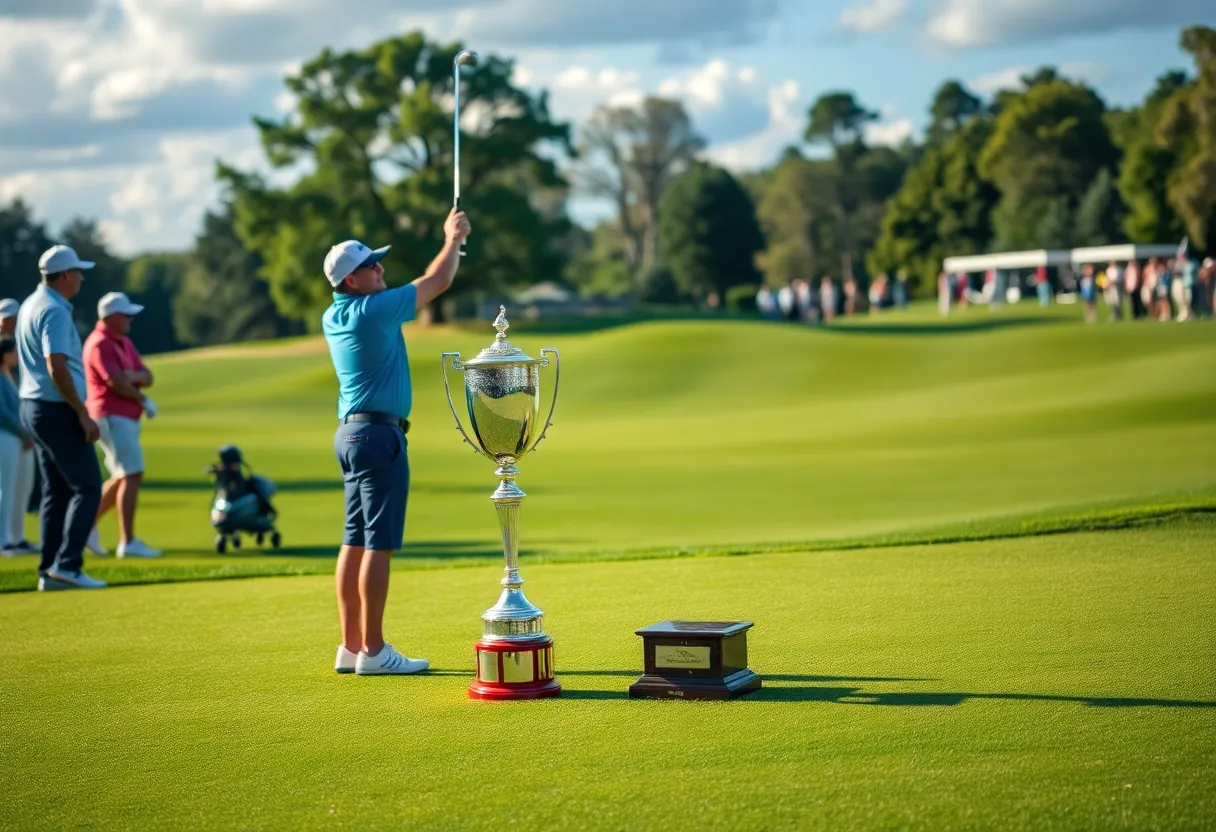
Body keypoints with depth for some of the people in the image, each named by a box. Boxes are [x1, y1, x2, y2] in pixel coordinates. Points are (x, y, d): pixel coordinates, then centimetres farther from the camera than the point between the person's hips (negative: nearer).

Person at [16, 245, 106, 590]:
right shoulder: (55, 311, -17)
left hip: (33, 407, 10)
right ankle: (67, 564, -12)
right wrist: (83, 414, -21)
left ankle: (49, 572, 9)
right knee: (87, 487, -6)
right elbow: (57, 368, -26)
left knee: (56, 491, 11)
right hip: (58, 410, -10)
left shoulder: (30, 305, 14)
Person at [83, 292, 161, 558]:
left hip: (125, 418, 10)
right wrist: (144, 400, -6)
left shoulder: (124, 343, 16)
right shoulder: (100, 344, -14)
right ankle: (128, 542, -13)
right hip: (113, 417, -10)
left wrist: (134, 376, -12)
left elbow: (147, 377, 11)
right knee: (132, 475, -13)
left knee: (122, 478, 15)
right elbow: (116, 383, -21)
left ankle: (88, 525, 22)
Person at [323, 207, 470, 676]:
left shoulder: (333, 317, 11)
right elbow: (437, 283, -5)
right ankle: (373, 651, -8)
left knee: (355, 541, 9)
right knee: (379, 544, -8)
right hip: (379, 434, -9)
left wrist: (451, 246, 25)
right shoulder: (373, 310, -14)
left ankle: (350, 647, 11)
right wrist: (453, 239, 13)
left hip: (351, 431, 9)